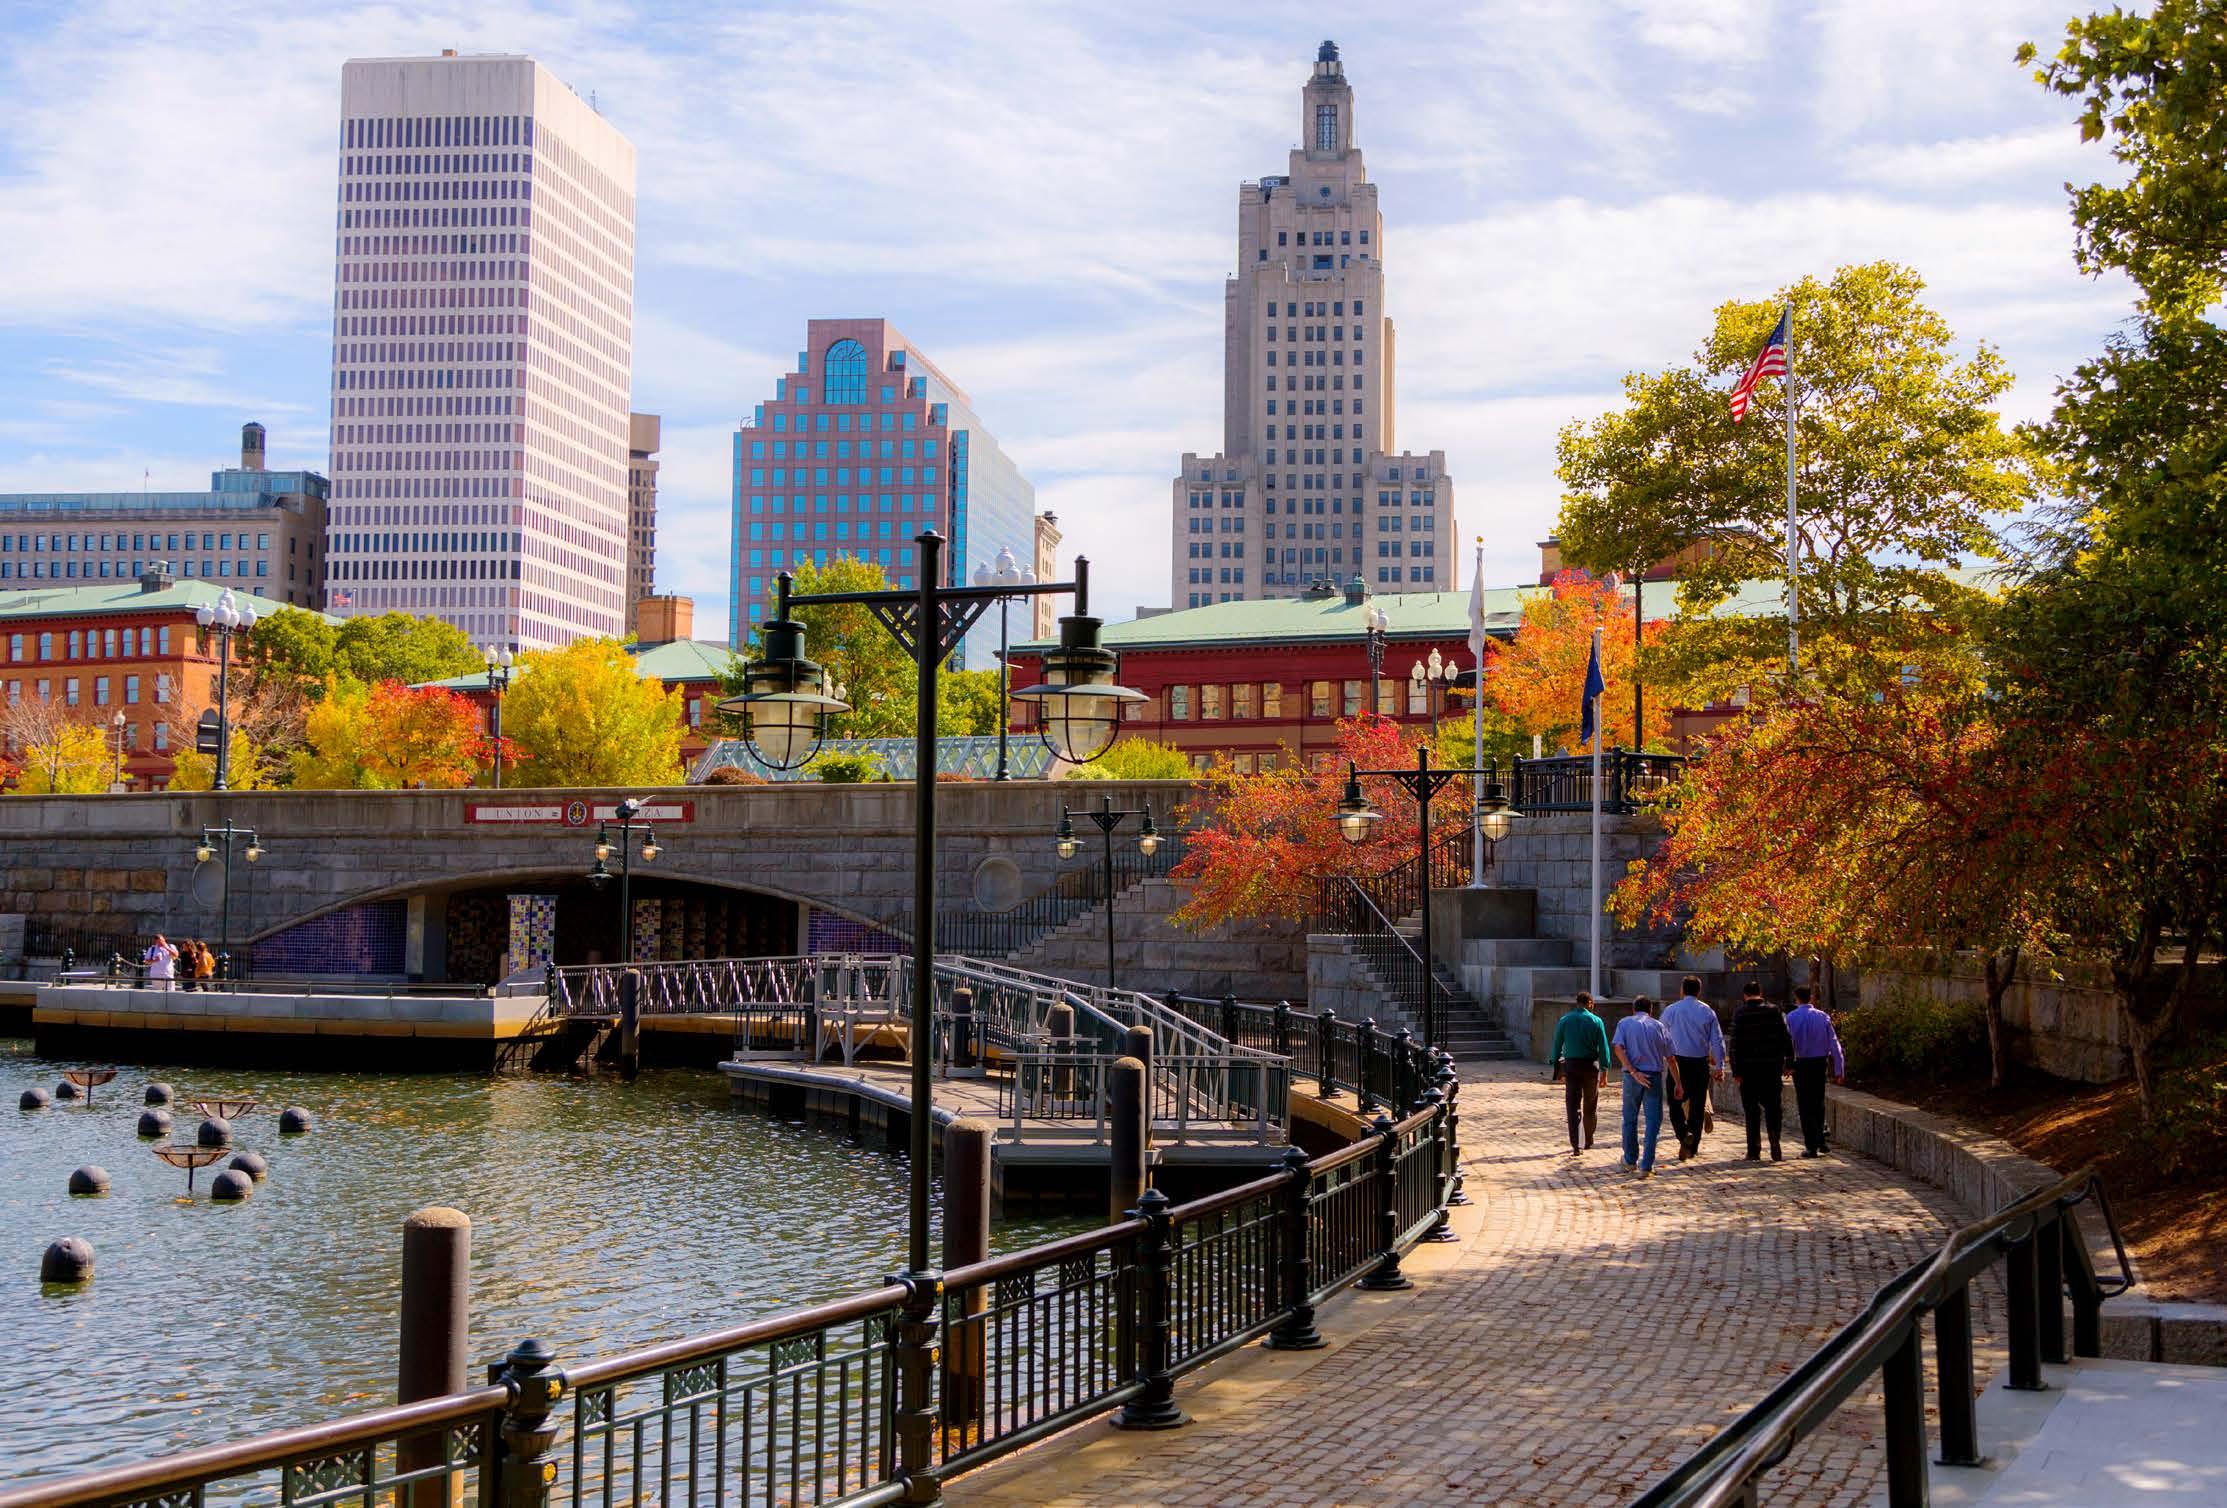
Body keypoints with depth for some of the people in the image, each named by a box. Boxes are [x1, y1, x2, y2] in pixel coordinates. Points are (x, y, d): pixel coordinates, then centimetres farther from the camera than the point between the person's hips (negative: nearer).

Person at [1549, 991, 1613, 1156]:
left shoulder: (1564, 1021, 1)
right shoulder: (1596, 1021, -4)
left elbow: (1557, 1045, 3)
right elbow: (1603, 1048, -5)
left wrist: (1557, 1068, 11)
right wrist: (1604, 1070, 2)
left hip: (1571, 1065, 1)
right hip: (1591, 1065, 0)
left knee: (1573, 1107, 0)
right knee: (1590, 1105, 16)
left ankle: (1576, 1146, -9)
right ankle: (1588, 1141, 28)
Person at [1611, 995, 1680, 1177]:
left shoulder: (1625, 1023, 6)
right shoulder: (1659, 1026, 10)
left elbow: (1618, 1048, -11)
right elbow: (1670, 1059, 10)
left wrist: (1634, 1072, -13)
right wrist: (1677, 1083, 17)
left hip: (1632, 1076, 0)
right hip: (1655, 1077, 0)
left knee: (1630, 1119, 16)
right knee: (1653, 1121, 2)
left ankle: (1630, 1159, 28)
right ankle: (1646, 1166, -5)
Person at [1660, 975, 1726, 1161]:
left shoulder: (1671, 1010, -1)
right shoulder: (1707, 1011, 2)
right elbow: (1717, 1040, 2)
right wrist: (1719, 1066, 6)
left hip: (1678, 1062, -1)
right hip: (1700, 1063, 1)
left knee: (1676, 1102, 7)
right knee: (1698, 1104, 9)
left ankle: (1683, 1134, -20)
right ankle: (1693, 1147, 10)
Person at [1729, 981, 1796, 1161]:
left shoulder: (1740, 1014, -3)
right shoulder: (1775, 1011, 3)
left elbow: (1735, 1045, -6)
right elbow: (1787, 1039, 1)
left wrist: (1736, 1071, -3)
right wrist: (1789, 1063, 7)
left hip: (1749, 1068, -2)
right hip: (1772, 1066, 2)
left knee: (1752, 1110, 5)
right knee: (1772, 1106, 11)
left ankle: (1754, 1150, 4)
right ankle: (1774, 1138, -9)